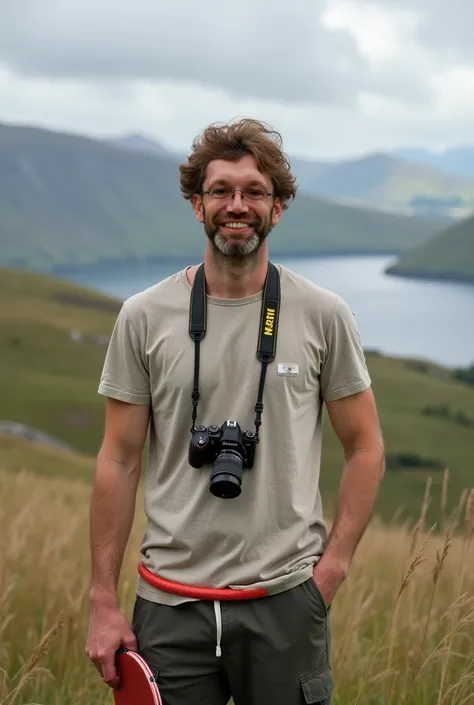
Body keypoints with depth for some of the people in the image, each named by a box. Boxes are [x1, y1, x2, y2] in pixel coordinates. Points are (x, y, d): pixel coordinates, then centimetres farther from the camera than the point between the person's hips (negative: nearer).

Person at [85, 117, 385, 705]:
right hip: (170, 603, 1)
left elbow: (365, 447, 6)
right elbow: (119, 462, 3)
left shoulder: (324, 315, 0)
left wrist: (333, 566, -3)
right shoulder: (144, 317, 1)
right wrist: (104, 601, 1)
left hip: (286, 599, 0)